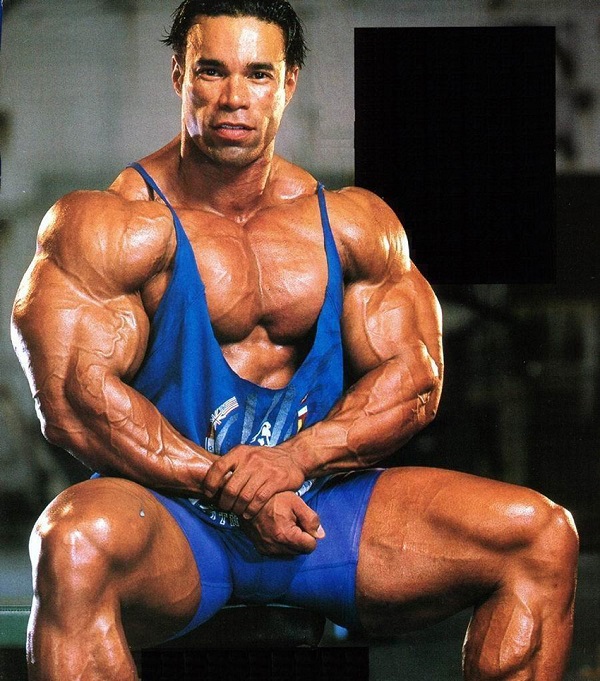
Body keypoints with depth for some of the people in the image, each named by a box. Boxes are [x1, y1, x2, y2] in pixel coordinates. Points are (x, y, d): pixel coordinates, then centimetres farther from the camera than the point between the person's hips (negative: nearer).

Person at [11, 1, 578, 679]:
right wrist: (229, 487, -17)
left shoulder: (352, 222, 11)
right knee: (76, 541, -42)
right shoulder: (112, 226, -4)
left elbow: (415, 379, 6)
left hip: (316, 498, 5)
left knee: (542, 536, -13)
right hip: (170, 509, -4)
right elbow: (71, 398, -13)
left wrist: (294, 458, -14)